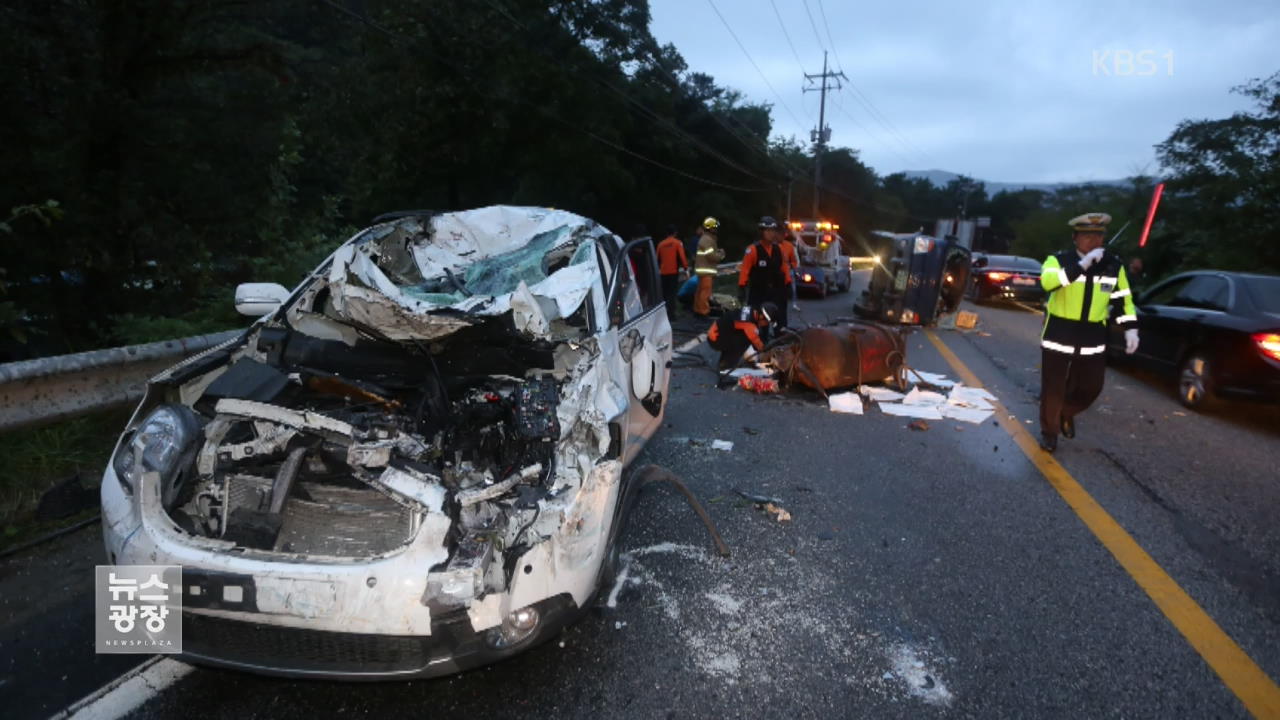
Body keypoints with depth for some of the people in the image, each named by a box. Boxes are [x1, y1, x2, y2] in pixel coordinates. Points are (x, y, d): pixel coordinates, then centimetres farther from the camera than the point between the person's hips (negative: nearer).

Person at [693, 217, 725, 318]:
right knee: (706, 291, -8)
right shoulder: (707, 240, -16)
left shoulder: (707, 239, 19)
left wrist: (718, 252, 6)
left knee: (700, 290, 15)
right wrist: (721, 254, -5)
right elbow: (711, 256, -21)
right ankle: (704, 311, -7)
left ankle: (698, 309, 22)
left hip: (703, 269, 11)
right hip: (706, 270, -11)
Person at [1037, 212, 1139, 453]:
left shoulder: (1114, 265, 4)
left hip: (1093, 339, 4)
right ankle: (1049, 431, 24)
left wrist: (1130, 329, 2)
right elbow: (1047, 280, -31)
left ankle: (1066, 414, 41)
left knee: (1091, 388, 11)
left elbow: (1123, 300, 11)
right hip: (1059, 335, -4)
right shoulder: (1058, 260, -9)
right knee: (1053, 389, 4)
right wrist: (1082, 264, -35)